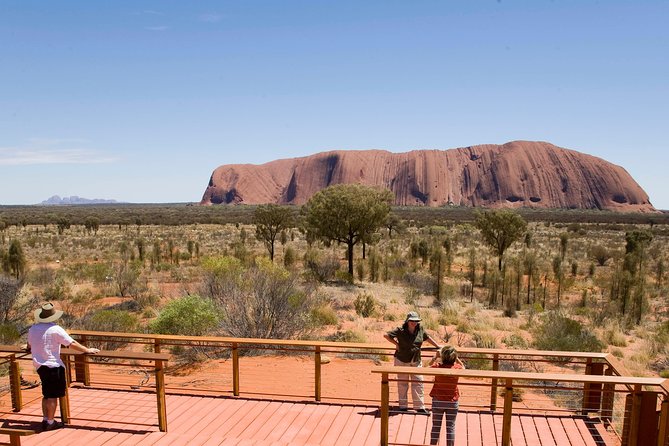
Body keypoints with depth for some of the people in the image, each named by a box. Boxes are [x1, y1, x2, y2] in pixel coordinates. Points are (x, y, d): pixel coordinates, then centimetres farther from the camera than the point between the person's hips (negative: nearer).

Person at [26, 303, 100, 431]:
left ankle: (45, 420, 25)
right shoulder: (55, 329, -16)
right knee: (53, 395, 2)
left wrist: (29, 348, 48)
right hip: (53, 366, -7)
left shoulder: (33, 329, 5)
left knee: (47, 394, 19)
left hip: (39, 365, 7)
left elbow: (29, 345, 24)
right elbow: (72, 344, -16)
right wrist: (87, 350, -7)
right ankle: (50, 422, 8)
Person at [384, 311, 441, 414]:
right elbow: (386, 335, -16)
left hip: (416, 361, 3)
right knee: (402, 383, 8)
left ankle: (419, 407, 13)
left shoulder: (420, 329, -4)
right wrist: (396, 344, -11)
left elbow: (427, 337, 16)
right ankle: (403, 406, 21)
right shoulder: (401, 330, -16)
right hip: (402, 361, -3)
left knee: (418, 383, 3)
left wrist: (437, 346, 22)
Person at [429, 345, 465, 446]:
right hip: (452, 402, 0)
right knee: (450, 427, 10)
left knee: (436, 426, 12)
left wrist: (435, 357, 7)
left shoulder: (437, 367, -15)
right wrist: (456, 358, 7)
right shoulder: (457, 368, -13)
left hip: (438, 401, 0)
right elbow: (463, 367, 12)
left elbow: (429, 366, 10)